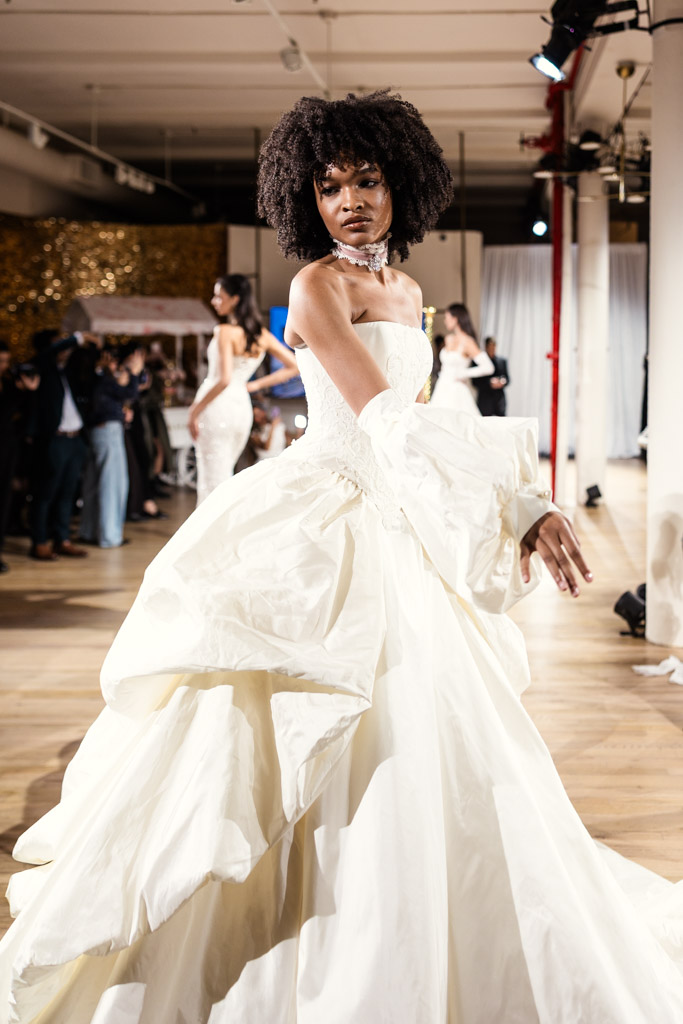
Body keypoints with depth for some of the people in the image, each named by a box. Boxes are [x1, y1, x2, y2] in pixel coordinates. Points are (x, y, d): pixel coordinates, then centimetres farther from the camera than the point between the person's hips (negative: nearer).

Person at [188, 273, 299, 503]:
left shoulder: (226, 332, -13)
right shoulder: (262, 335, 7)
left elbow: (224, 380, -23)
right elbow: (294, 366, 13)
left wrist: (195, 411, -15)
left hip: (218, 407, -7)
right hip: (243, 408, 7)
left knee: (212, 481, -3)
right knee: (223, 477, 19)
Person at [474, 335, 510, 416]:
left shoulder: (502, 361, 13)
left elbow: (507, 378, 15)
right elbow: (475, 382, -4)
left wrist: (503, 382, -9)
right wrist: (490, 383, -17)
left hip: (499, 400, 3)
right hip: (485, 400, -3)